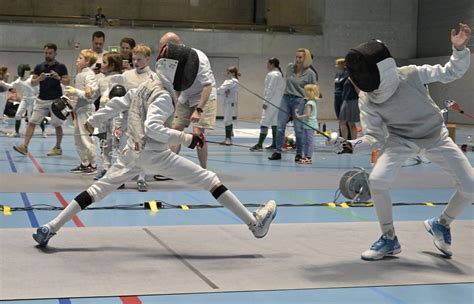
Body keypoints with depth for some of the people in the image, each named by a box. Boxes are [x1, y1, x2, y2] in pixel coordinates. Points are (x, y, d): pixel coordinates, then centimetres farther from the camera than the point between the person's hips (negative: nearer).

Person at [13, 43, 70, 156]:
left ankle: (57, 147, 19)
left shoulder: (61, 67, -2)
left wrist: (58, 78, -21)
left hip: (56, 100, -3)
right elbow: (32, 83, 5)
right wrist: (39, 79, -15)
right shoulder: (39, 67, 6)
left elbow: (67, 82, -4)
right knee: (32, 122, -5)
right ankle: (24, 146, -7)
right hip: (41, 100, 3)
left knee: (57, 125, 4)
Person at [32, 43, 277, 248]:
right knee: (210, 180, -4)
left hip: (133, 151, 8)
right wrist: (187, 139, -28)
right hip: (154, 153, -8)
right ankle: (255, 223, -4)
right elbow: (152, 128, -29)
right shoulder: (163, 96, -16)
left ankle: (50, 229, 11)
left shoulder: (147, 85, 10)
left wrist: (94, 120, 32)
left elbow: (118, 103, 20)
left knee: (98, 190, 14)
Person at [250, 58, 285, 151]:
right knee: (274, 122, 12)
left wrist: (265, 102, -17)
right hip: (277, 102, 10)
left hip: (271, 102, -10)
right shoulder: (279, 74, 15)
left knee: (264, 122, -11)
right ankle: (275, 144, 14)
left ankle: (259, 144, -15)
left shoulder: (272, 74, -14)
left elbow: (270, 90, -19)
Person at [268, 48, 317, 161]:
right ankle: (278, 152, 10)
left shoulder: (310, 73, -7)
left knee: (299, 129, 0)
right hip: (286, 99, 4)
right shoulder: (290, 67, 4)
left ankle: (299, 154, 13)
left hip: (299, 101, -4)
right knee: (280, 127, 2)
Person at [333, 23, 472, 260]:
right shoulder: (367, 100, -21)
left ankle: (440, 224, 18)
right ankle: (389, 239, -3)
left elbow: (452, 72, -17)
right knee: (377, 181, -24)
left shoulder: (411, 75, -28)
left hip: (435, 136, 0)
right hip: (401, 139, 1)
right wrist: (353, 146, -35)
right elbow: (375, 137, -16)